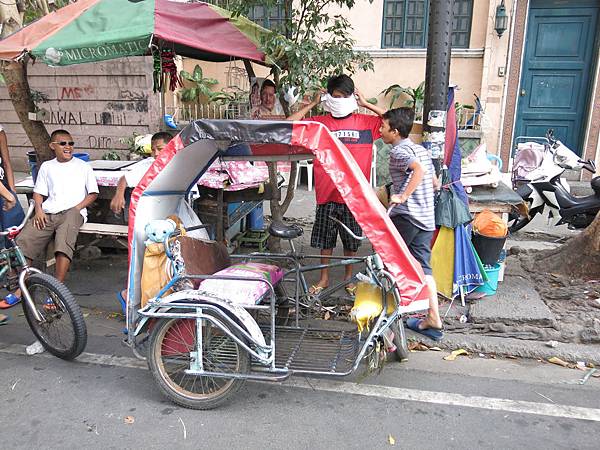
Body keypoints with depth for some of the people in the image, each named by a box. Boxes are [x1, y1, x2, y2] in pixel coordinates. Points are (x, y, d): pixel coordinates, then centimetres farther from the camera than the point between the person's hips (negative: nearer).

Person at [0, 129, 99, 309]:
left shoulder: (83, 167, 13)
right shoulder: (47, 167, 21)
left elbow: (93, 193, 9)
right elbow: (38, 192, 19)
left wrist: (77, 207, -6)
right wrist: (39, 209, 0)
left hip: (72, 213, -3)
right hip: (47, 213, 4)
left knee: (64, 244, -32)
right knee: (23, 242, -18)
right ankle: (21, 289, -7)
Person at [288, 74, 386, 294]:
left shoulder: (365, 122, 3)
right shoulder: (319, 123, 2)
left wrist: (366, 104, -1)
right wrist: (311, 104, 0)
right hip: (327, 193, 0)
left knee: (351, 239, 13)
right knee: (326, 238, 11)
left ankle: (349, 277, 31)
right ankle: (324, 277, 27)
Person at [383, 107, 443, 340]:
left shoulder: (398, 151, -7)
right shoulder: (421, 150, 18)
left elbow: (419, 169, -27)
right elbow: (435, 183, 22)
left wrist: (403, 195, -23)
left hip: (405, 216, -8)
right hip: (427, 218, 8)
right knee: (423, 268, 8)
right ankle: (433, 320, 8)